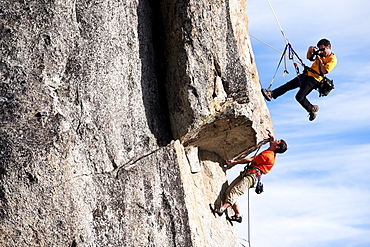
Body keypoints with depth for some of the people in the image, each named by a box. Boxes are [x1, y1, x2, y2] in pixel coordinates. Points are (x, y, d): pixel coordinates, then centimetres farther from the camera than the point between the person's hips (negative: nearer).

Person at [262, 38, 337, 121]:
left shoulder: (332, 59, -11)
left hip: (314, 79, -8)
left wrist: (320, 60, -16)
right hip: (307, 74, 8)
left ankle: (312, 109, 4)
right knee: (288, 85, 0)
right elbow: (309, 57, 23)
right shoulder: (321, 54, 14)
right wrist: (310, 50, 3)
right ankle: (272, 94, 0)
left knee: (300, 97, -16)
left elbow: (324, 71, -22)